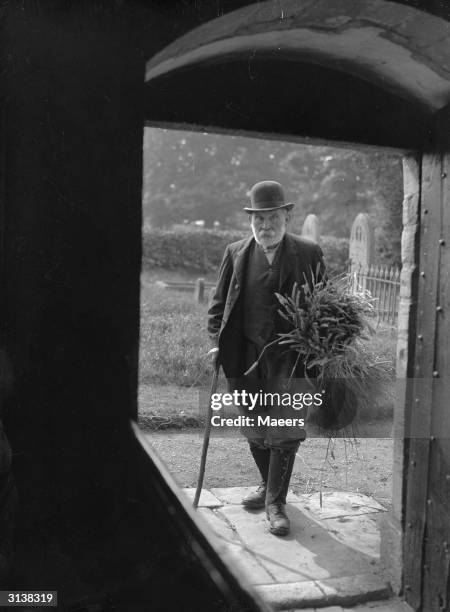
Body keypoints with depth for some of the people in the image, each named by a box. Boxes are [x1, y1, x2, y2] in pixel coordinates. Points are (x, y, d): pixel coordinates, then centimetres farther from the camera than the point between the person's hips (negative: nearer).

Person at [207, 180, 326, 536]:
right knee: (254, 428, 15)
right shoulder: (236, 253, 6)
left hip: (289, 355, -3)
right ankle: (268, 485, 38)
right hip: (245, 355, 3)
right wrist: (217, 342, 0)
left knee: (284, 428, -3)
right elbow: (219, 303, 11)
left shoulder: (308, 254, 0)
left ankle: (276, 503, 13)